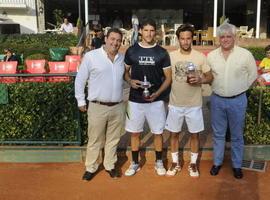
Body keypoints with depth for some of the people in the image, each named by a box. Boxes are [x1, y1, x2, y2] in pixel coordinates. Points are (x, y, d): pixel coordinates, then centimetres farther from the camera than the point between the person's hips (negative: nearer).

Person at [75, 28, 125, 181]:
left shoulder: (123, 58, 6)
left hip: (118, 107, 4)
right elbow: (80, 79, -1)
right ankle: (91, 168, 26)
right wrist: (81, 101, 1)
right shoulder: (91, 56, -7)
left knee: (113, 139, 15)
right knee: (95, 140, 9)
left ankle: (110, 165, 33)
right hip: (98, 107, -4)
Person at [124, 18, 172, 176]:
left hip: (156, 100, -1)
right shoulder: (131, 51, 1)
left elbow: (168, 77, 1)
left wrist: (157, 93, -14)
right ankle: (135, 163, 26)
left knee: (158, 132, 9)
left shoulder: (162, 52, -1)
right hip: (135, 100, 1)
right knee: (135, 132, 10)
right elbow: (125, 72, 10)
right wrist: (130, 81, -12)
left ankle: (159, 163, 27)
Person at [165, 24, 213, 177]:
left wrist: (200, 80, -19)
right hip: (175, 104, 1)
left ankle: (193, 163, 30)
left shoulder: (201, 57, -5)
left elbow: (210, 77, 1)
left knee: (195, 134, 11)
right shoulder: (171, 56, -3)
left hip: (194, 104, -1)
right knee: (174, 134, 11)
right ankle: (175, 163, 29)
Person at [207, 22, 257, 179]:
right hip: (217, 100, 2)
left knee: (237, 136, 11)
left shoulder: (245, 54, -7)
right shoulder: (211, 56, 0)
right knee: (218, 134, 14)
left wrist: (240, 89, 2)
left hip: (237, 101, -2)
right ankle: (217, 162, 29)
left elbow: (253, 75, 3)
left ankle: (237, 165, 26)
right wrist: (217, 88, 6)